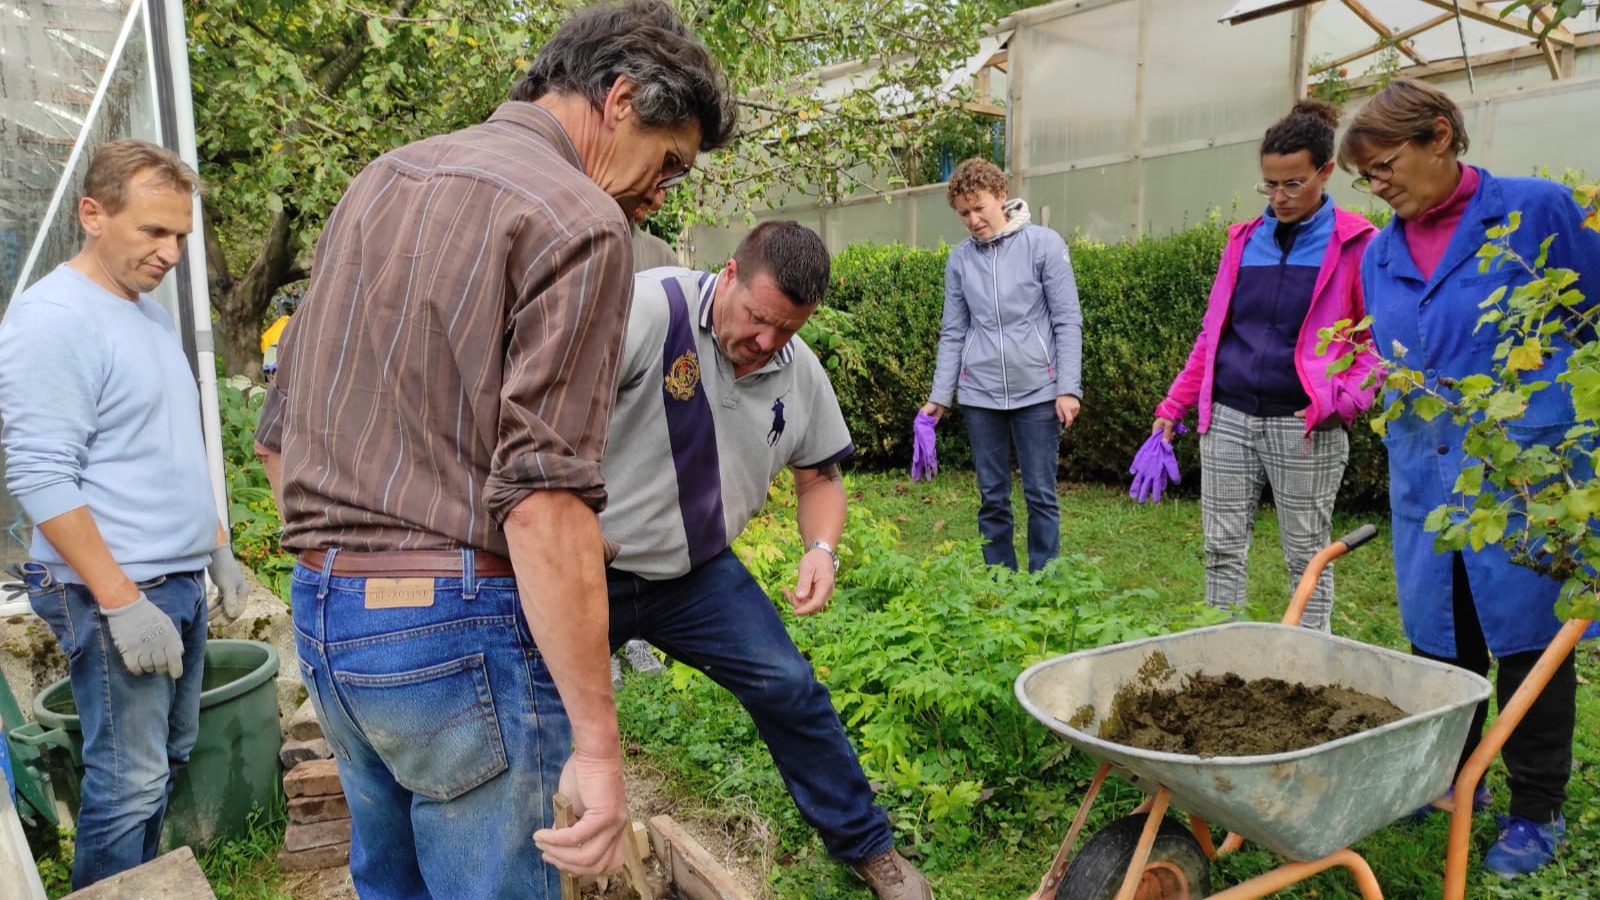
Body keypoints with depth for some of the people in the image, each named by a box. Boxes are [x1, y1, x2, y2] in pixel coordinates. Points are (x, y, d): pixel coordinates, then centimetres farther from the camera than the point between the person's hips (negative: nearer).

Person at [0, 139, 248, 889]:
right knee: (129, 783, -1)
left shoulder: (152, 314, 12)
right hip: (114, 597, -9)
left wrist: (218, 546, 18)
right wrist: (122, 602, -21)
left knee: (171, 760, 17)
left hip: (180, 583, 9)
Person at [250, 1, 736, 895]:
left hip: (322, 609, 9)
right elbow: (544, 501, -22)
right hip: (459, 631, -8)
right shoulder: (580, 222, -13)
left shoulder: (380, 179, 12)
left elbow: (278, 434, 15)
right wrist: (598, 744, -18)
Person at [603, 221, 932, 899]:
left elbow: (819, 477, 11)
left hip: (697, 575, 4)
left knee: (791, 691, 2)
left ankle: (864, 845, 22)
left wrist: (822, 548, -9)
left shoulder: (801, 374, -2)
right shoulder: (652, 309, -23)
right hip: (589, 572, -4)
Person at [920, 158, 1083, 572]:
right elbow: (953, 332, 11)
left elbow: (1068, 321, -4)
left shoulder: (1044, 244, -3)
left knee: (1040, 494, 3)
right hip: (980, 395, 3)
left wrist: (1069, 388, -10)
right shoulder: (959, 259, 7)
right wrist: (940, 395, 6)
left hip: (1037, 392, -3)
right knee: (992, 498, 9)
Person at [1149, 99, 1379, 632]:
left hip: (1303, 428, -4)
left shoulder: (1355, 244, -1)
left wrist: (1344, 401, -17)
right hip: (1227, 418, 4)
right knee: (1223, 550, 8)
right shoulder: (1244, 240, 10)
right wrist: (1174, 406, 10)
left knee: (1306, 558, 6)